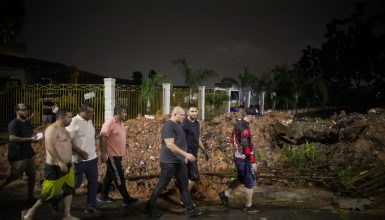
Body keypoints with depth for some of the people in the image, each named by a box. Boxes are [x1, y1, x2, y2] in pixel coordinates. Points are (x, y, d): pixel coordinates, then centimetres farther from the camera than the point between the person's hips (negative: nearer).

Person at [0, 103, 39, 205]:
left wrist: (35, 138, 3)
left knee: (32, 174, 8)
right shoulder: (14, 123, -14)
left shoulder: (28, 123, 11)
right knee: (14, 176, 0)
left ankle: (30, 198, 18)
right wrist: (30, 139, -23)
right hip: (17, 156, -8)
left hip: (29, 153, 8)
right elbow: (12, 138, -25)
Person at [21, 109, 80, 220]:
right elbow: (49, 146, -27)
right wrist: (60, 162, -32)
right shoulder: (52, 129, -15)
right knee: (50, 194, 1)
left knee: (69, 190, 11)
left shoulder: (63, 129, 13)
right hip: (55, 167, -9)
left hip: (67, 166, 9)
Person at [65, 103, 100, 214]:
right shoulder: (74, 122, -16)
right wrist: (80, 152, -20)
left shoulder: (89, 121, 9)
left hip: (92, 158, 7)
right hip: (79, 159, -7)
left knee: (93, 182, 9)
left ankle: (90, 206, 21)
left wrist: (93, 149, 10)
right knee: (76, 183, 3)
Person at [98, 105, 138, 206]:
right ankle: (127, 199, 2)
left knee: (110, 175, 16)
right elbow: (102, 138, -20)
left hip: (118, 154, 9)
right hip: (112, 155, -9)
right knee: (119, 177, -4)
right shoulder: (109, 123, -17)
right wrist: (103, 154, -22)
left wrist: (123, 151, 19)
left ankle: (103, 196, 27)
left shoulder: (121, 123, 10)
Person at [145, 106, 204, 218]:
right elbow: (170, 145, -26)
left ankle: (190, 210, 16)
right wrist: (186, 154, -27)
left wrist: (184, 156, 17)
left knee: (184, 185, 9)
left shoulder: (178, 125, 11)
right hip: (169, 162, -9)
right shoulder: (168, 126, -18)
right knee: (161, 185, 3)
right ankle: (149, 208, 19)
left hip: (179, 161, 9)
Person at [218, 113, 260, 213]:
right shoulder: (244, 128, -23)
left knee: (242, 179, 22)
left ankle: (225, 194, 25)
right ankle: (249, 206, 16)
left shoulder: (238, 124, 8)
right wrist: (253, 162, -23)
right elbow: (246, 147, -27)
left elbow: (233, 140, 18)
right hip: (244, 159, -9)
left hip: (238, 157, 10)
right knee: (250, 182, 3)